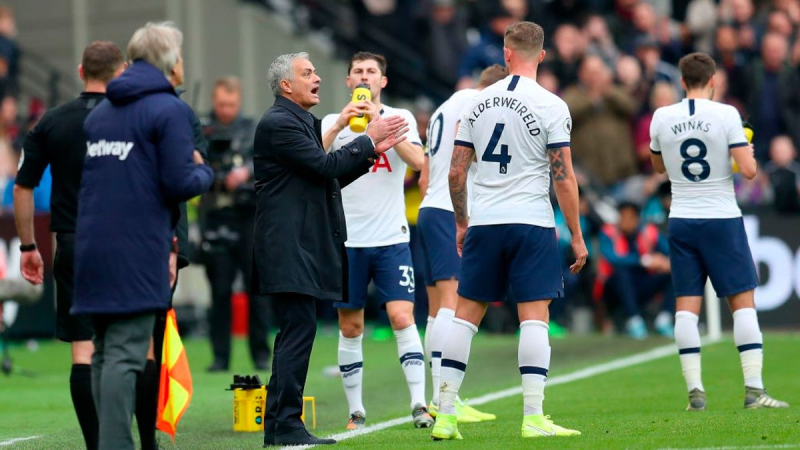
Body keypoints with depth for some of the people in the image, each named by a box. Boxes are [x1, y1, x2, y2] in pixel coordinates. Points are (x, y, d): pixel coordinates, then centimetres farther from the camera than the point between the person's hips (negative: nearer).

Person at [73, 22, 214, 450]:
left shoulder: (101, 111, 17)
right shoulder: (170, 110, -6)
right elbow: (180, 184, -12)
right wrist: (204, 170, 9)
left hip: (94, 246, 7)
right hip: (137, 250, -7)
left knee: (104, 351, 12)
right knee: (125, 354, -9)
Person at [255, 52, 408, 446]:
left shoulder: (301, 122, 21)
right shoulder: (278, 124, -12)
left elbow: (328, 178, 22)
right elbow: (325, 167, -18)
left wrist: (372, 152, 14)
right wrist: (368, 140, -7)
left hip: (303, 247, 11)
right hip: (289, 247, -11)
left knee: (295, 333, 10)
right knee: (299, 330, -12)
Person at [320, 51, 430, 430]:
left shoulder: (400, 118, 4)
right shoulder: (332, 122, 6)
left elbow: (418, 161, -12)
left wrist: (379, 122, -20)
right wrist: (339, 125, -22)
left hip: (391, 239, -1)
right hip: (348, 240, 1)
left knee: (402, 317, -12)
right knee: (350, 327, 4)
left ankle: (419, 404, -12)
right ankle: (356, 410, 11)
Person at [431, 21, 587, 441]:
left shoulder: (479, 102, 6)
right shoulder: (551, 106, -6)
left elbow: (456, 172, 8)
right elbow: (563, 177, -9)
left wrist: (461, 223, 21)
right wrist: (577, 236, -1)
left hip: (483, 225, 4)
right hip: (531, 224, -4)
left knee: (466, 314, 9)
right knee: (534, 315, -2)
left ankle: (444, 416, 8)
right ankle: (533, 418, -7)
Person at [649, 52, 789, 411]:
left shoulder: (662, 118, 1)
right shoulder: (726, 115, -9)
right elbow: (748, 170, -13)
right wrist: (748, 152, 7)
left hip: (681, 221, 3)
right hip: (722, 219, -3)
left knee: (687, 305, 4)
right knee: (743, 302, 2)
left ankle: (695, 391, -2)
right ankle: (754, 389, -5)